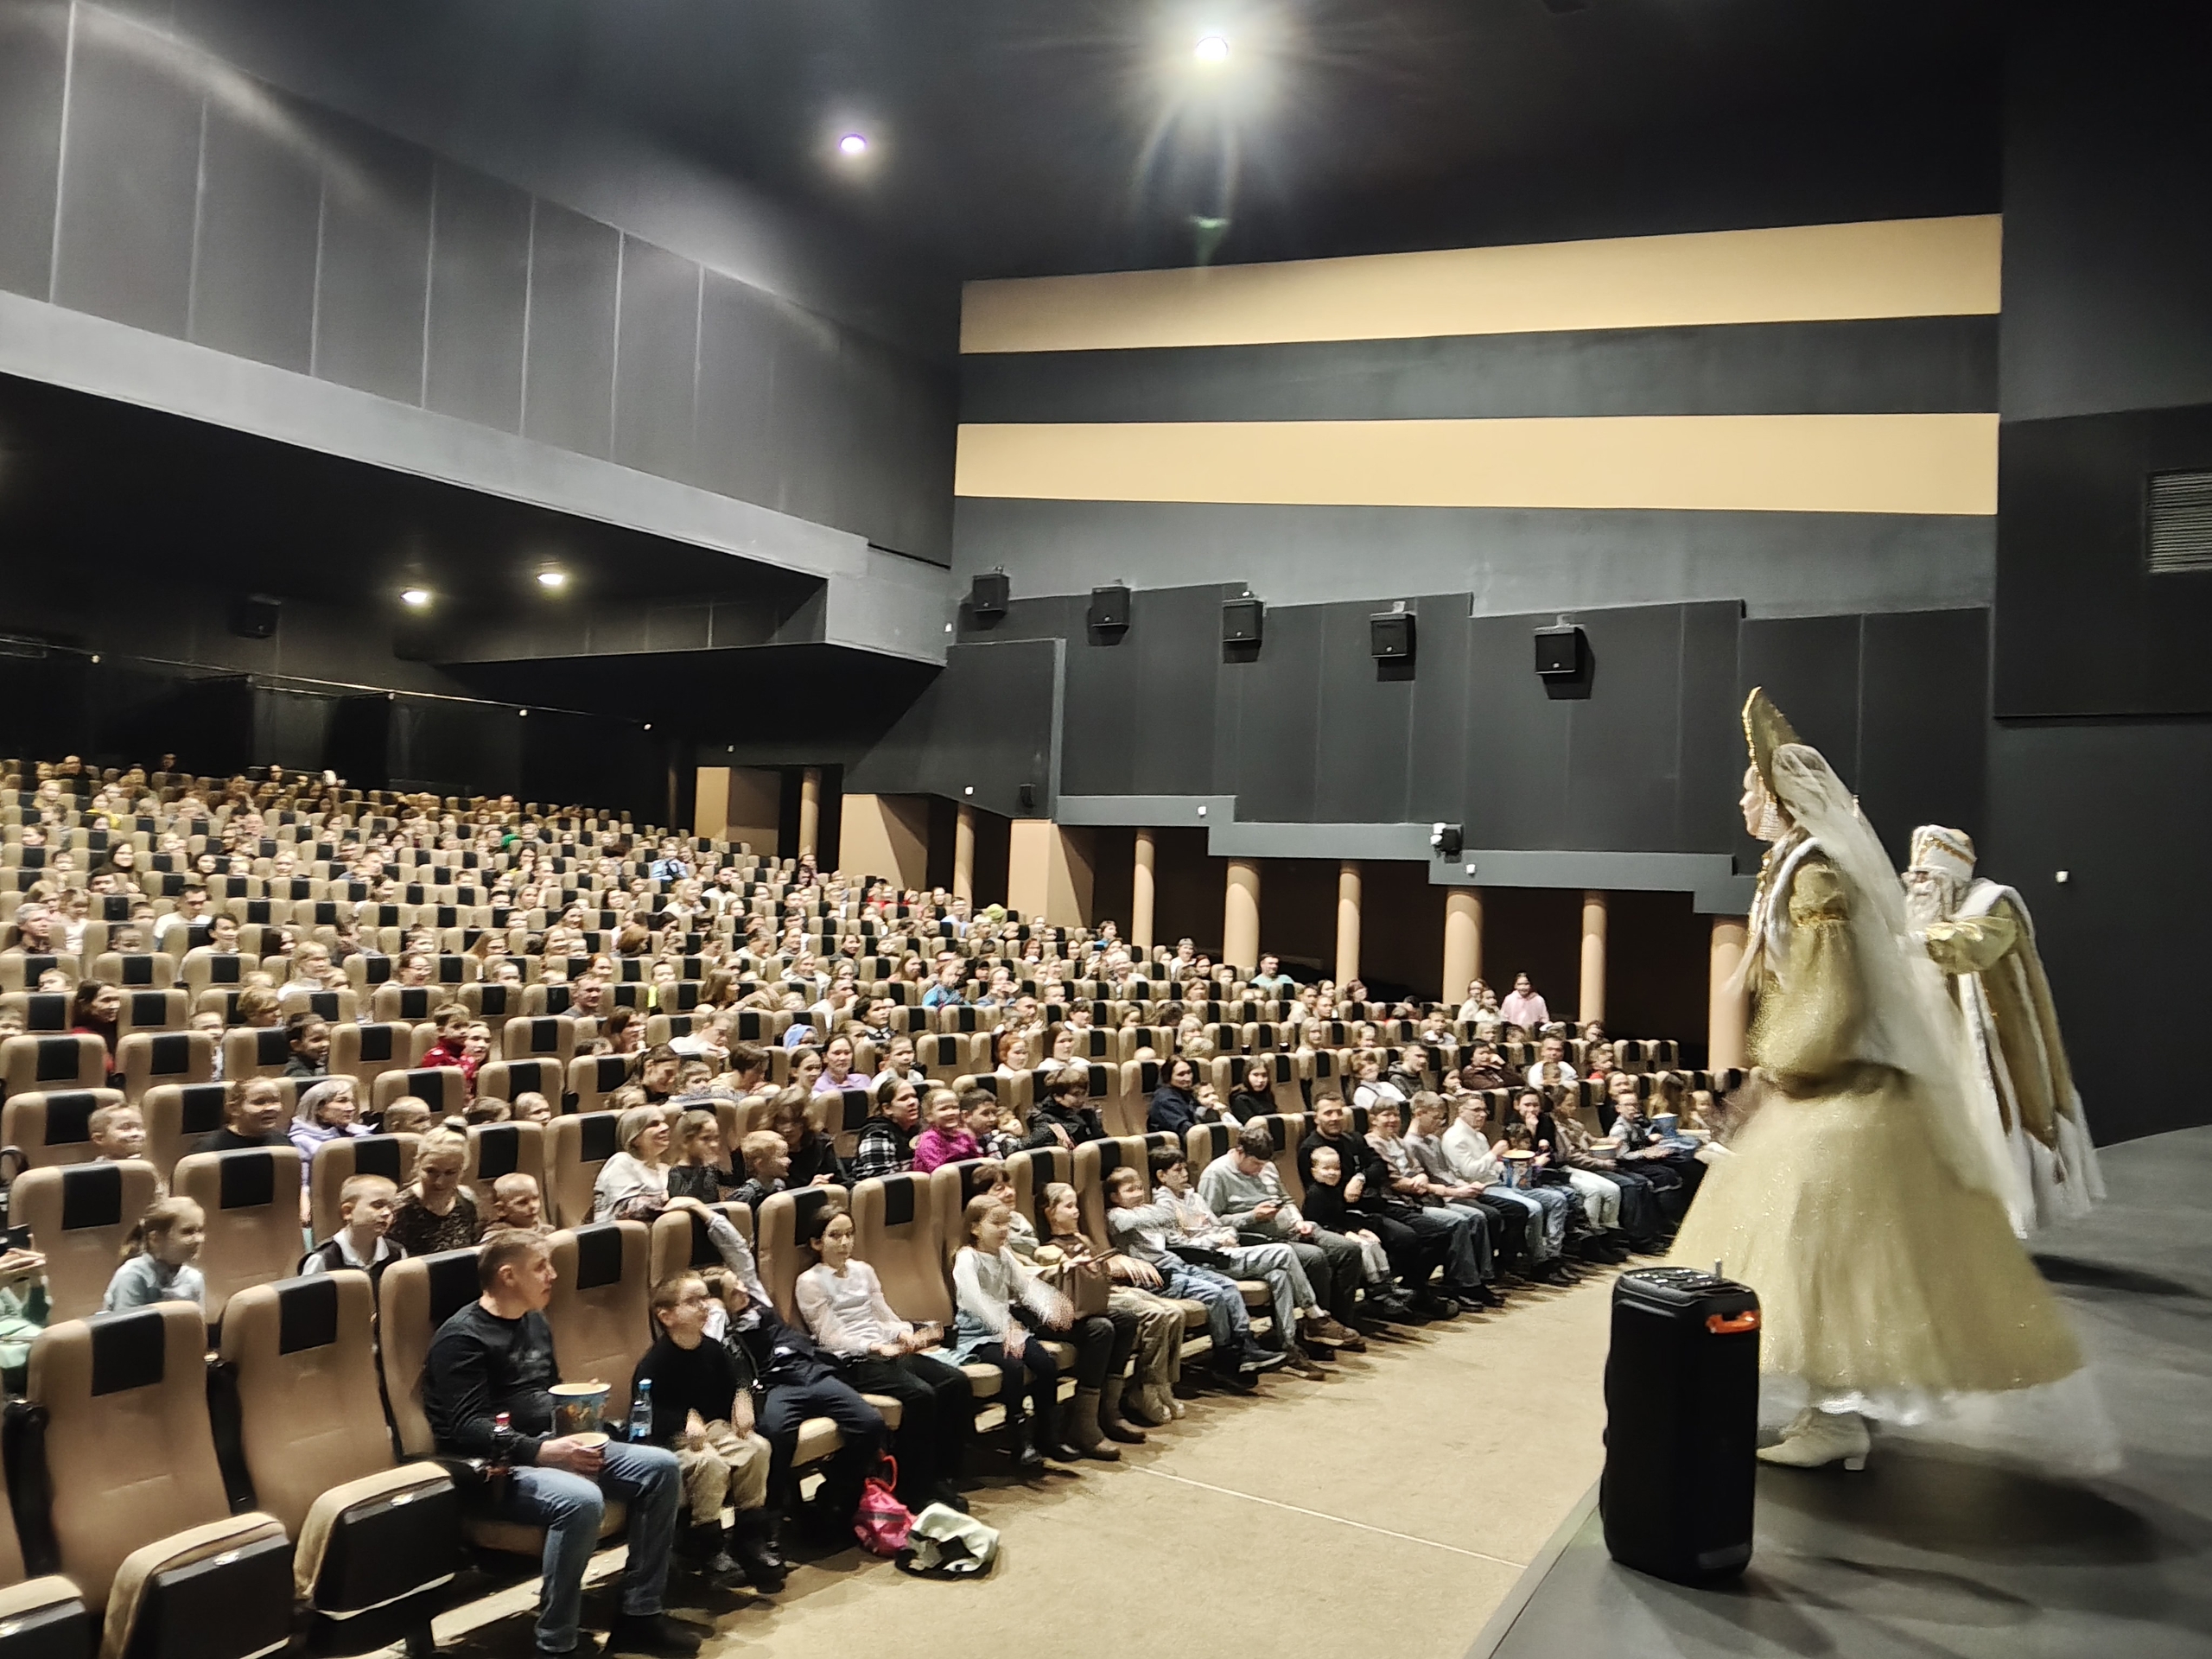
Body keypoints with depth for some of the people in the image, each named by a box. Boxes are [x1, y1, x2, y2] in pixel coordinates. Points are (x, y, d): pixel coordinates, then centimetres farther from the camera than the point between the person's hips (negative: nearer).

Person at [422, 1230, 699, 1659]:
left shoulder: (535, 1321, 15)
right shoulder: (461, 1338, -13)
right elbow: (469, 1428, -22)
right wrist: (541, 1451, -32)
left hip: (550, 1446, 9)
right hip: (495, 1467, -9)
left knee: (661, 1467, -6)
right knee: (581, 1500, -37)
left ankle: (639, 1614, 0)